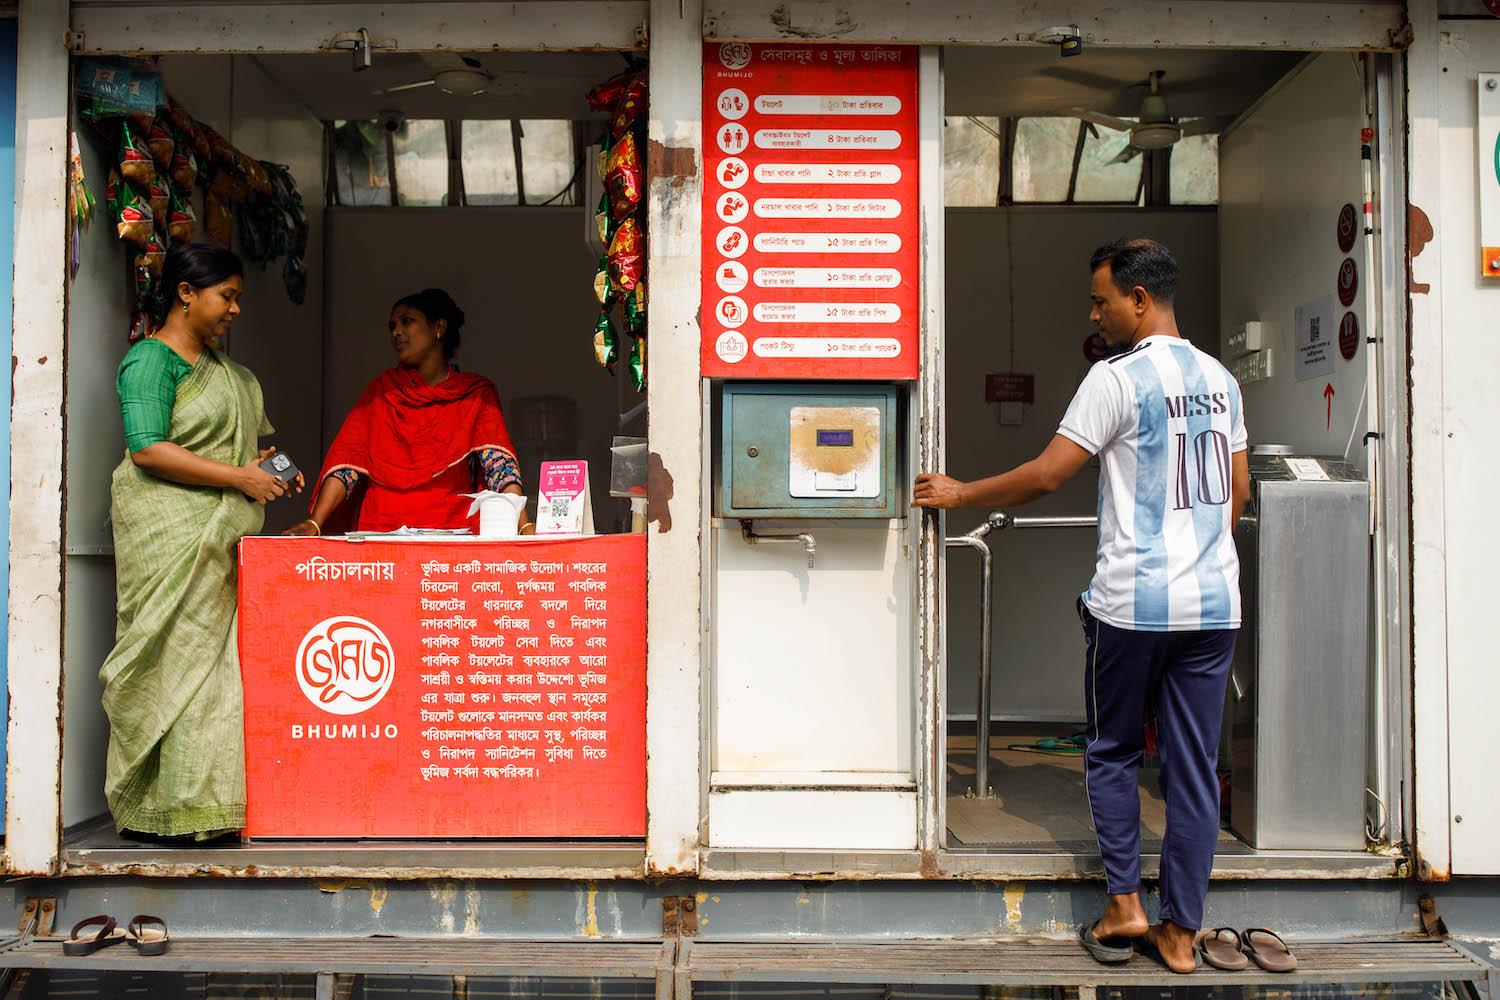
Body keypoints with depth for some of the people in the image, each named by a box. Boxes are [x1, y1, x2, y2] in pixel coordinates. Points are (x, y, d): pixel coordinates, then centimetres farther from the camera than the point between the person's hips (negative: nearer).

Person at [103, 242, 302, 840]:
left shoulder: (219, 367, 21)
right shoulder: (150, 359, -6)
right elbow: (148, 450, -17)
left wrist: (271, 474, 10)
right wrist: (239, 477, -16)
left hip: (222, 533, 8)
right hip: (170, 532, -8)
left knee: (220, 657, 4)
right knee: (179, 658, -8)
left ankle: (205, 806, 8)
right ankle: (162, 812, -1)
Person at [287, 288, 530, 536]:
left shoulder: (477, 394, 8)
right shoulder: (383, 388, 13)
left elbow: (500, 462, -5)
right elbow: (347, 459, 5)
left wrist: (524, 526, -20)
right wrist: (314, 523, -8)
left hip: (451, 534, -2)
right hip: (380, 532, 2)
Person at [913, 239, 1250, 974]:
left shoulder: (1117, 378, -10)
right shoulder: (1220, 381, 11)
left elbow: (1045, 476, -11)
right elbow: (1238, 489, 17)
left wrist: (962, 494, 1)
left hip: (1133, 603, -6)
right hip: (1214, 603, 6)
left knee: (1112, 752, 13)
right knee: (1194, 767, 8)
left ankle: (1124, 905, 13)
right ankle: (1179, 931, 16)